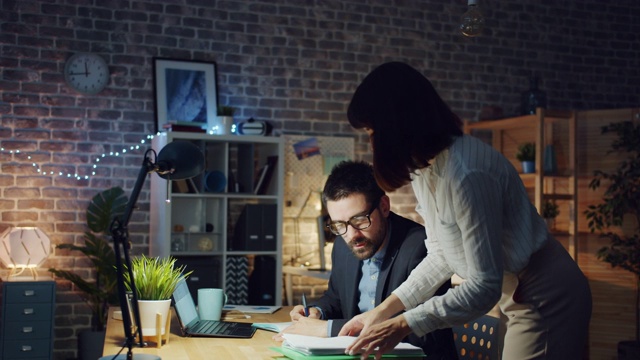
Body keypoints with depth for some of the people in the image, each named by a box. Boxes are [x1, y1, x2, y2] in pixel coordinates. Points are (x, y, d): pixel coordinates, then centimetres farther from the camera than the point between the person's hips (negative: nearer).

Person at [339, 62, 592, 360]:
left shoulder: (467, 173, -29)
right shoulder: (423, 170, 0)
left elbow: (485, 286, -27)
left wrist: (403, 325, -25)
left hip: (546, 300, -9)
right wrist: (383, 310, 1)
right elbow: (441, 256, 7)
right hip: (518, 299, 9)